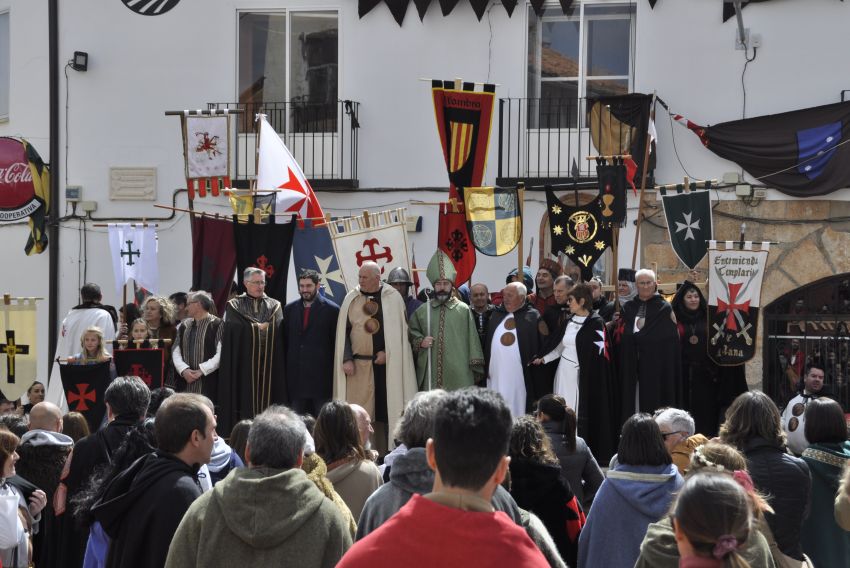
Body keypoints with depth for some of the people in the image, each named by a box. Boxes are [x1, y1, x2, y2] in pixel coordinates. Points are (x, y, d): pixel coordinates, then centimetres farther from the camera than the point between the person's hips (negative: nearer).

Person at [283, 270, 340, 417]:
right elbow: (285, 340, 13)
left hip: (321, 376, -3)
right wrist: (285, 370, 9)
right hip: (296, 376, 4)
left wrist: (334, 371, -3)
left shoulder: (331, 309, -2)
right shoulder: (290, 309, 10)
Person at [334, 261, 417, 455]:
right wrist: (347, 359, -4)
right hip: (358, 365, 1)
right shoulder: (351, 298, 6)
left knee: (386, 408, 0)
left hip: (387, 364, -1)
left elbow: (401, 330, 3)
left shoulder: (393, 298, 1)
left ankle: (384, 454, 6)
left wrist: (387, 353, -7)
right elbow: (343, 331, 6)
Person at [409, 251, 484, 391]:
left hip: (458, 375, -2)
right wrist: (419, 341, -2)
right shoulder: (422, 311, 10)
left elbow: (472, 340, 4)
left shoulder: (463, 310, 3)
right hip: (430, 373, 2)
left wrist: (476, 368, 2)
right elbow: (411, 332, 19)